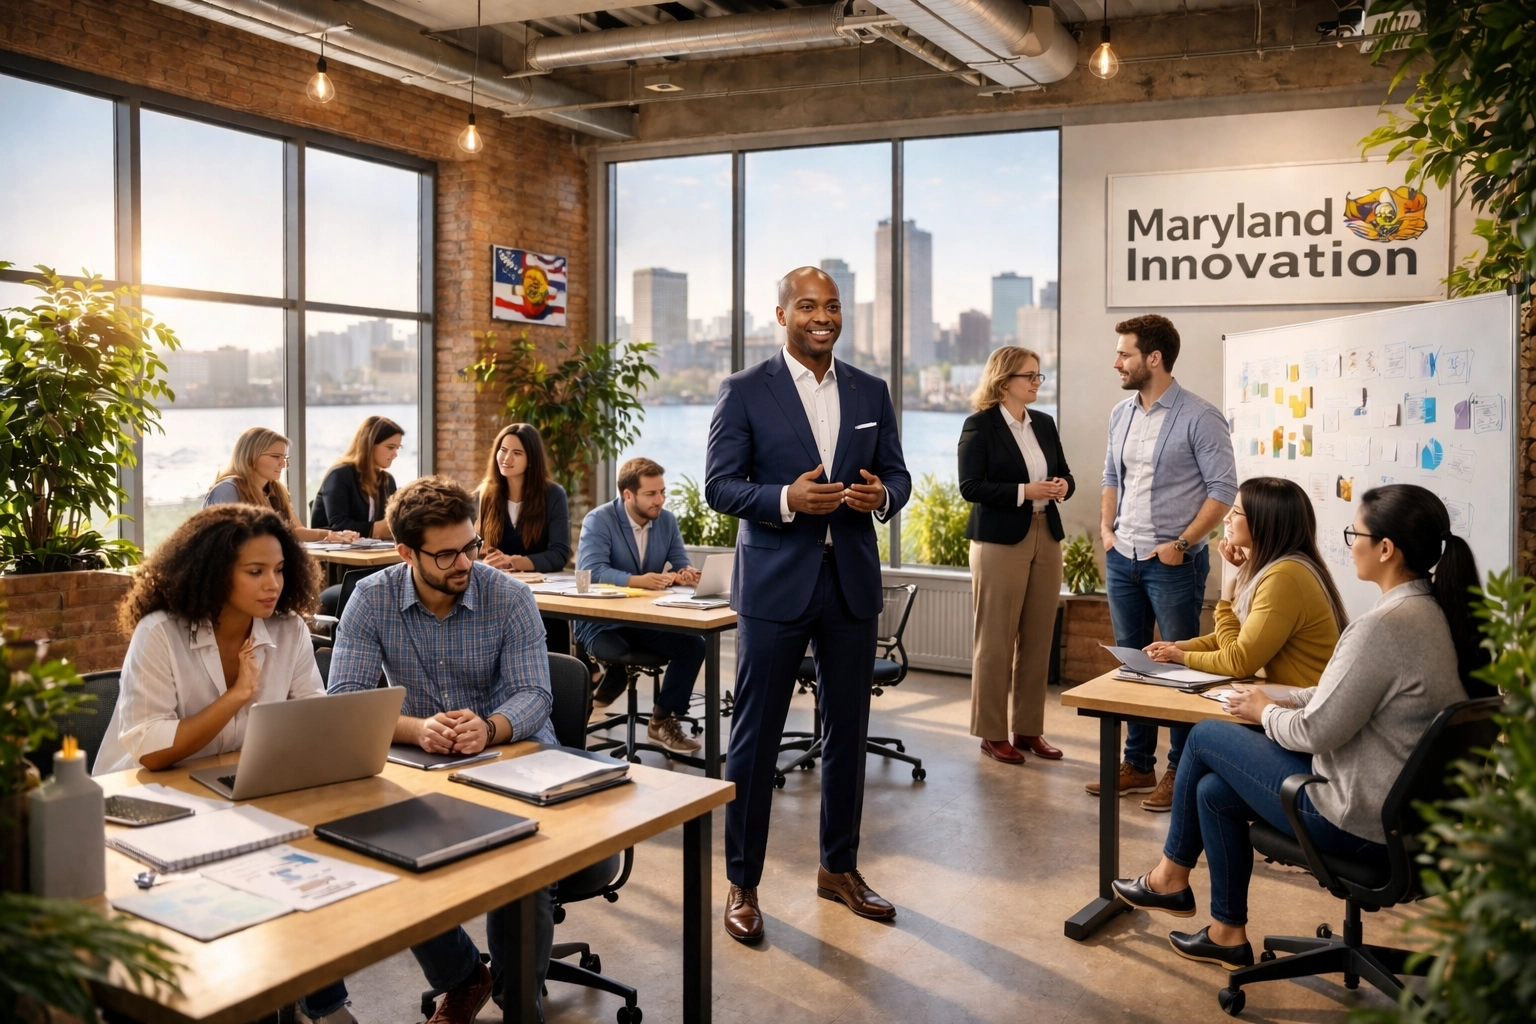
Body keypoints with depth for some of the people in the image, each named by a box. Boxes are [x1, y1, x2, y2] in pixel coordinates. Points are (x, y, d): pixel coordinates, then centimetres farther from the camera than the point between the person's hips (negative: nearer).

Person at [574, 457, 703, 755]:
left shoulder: (667, 520, 5)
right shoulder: (599, 520, -12)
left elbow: (680, 564, 2)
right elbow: (591, 570, -26)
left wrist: (686, 574, -24)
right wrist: (638, 580, -38)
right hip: (602, 622, -4)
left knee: (694, 645, -19)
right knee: (616, 655, -33)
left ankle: (663, 720, -3)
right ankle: (602, 694, 6)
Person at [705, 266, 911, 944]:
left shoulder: (870, 392, 9)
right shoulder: (744, 392, -3)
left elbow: (897, 475, 12)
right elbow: (719, 486, -6)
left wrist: (881, 495, -12)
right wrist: (787, 498, -22)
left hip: (852, 581, 4)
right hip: (775, 582, -4)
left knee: (847, 732, 13)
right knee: (755, 736, 2)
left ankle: (839, 868, 30)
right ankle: (742, 883, 16)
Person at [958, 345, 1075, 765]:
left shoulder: (1044, 423, 12)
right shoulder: (979, 425, -6)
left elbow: (1064, 475, 17)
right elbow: (970, 486, -13)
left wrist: (1063, 486, -6)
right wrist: (1024, 491, -19)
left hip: (1047, 538, 6)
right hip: (1000, 542, -6)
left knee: (1038, 641, 9)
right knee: (995, 641, 1)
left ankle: (1028, 727, 19)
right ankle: (993, 733, 11)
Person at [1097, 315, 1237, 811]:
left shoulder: (1198, 417, -12)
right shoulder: (1121, 414, 9)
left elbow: (1223, 489, -12)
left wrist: (1182, 543, -16)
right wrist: (1106, 528, 6)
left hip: (1172, 561, -7)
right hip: (1122, 558, 7)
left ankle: (1180, 770, 14)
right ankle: (1137, 763, 25)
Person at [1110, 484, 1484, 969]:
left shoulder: (1385, 624, -26)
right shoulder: (1439, 612, 3)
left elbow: (1317, 731, -22)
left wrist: (1266, 711, -2)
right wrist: (1285, 700, 9)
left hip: (1358, 822, -9)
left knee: (1205, 737, 6)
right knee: (1214, 791, 14)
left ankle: (1171, 877, 26)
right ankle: (1227, 933, 26)